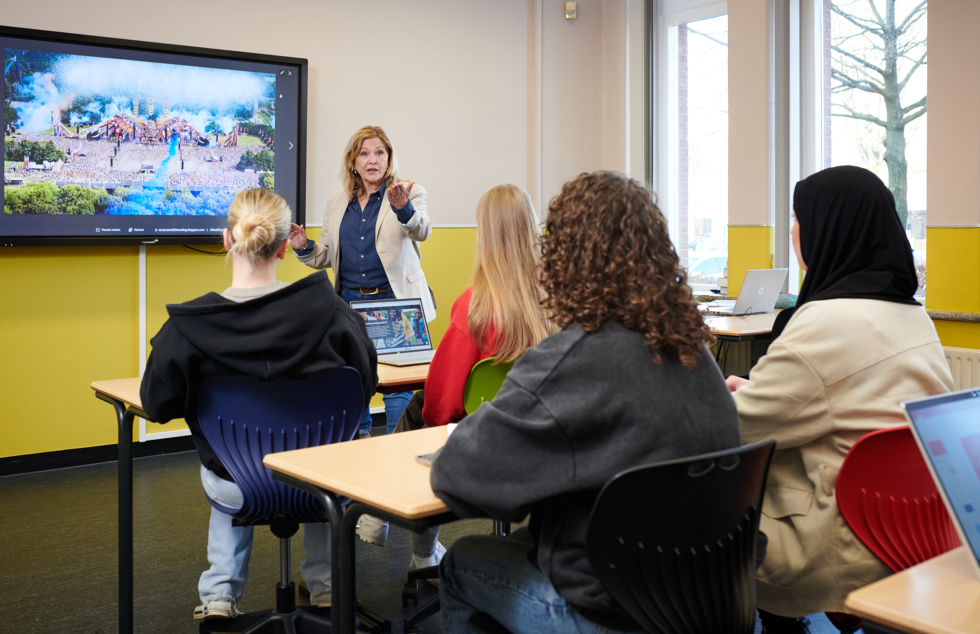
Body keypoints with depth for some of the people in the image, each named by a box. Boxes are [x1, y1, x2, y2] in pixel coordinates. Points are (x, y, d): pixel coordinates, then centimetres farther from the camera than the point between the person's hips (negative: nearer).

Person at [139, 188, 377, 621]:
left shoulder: (186, 327, -19)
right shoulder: (327, 308, -18)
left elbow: (157, 406, -7)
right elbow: (365, 384, -5)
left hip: (236, 490, 1)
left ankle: (220, 592, 33)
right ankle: (325, 583, 38)